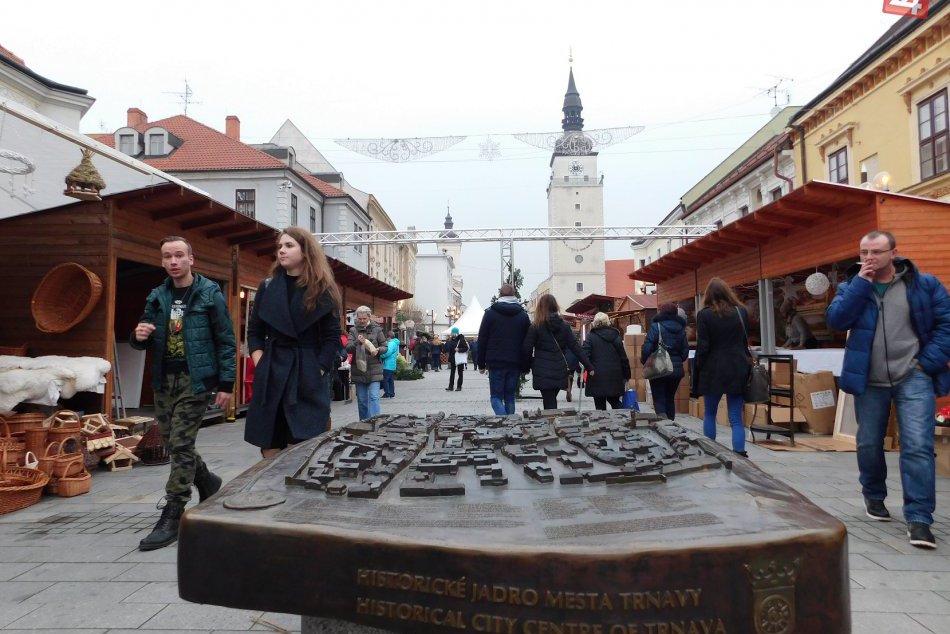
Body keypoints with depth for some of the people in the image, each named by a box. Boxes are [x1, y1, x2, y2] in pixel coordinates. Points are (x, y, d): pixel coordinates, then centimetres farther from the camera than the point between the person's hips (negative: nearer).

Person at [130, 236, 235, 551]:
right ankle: (209, 483, 35)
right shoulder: (157, 296, 10)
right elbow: (145, 337, 15)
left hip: (195, 379, -6)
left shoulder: (209, 294, -5)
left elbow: (226, 341, -6)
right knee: (172, 443, 12)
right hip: (164, 379, 6)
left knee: (180, 445, -7)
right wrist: (139, 336, -10)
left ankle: (172, 518, 1)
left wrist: (226, 383, -11)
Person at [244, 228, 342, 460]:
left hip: (308, 379, -3)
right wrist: (261, 366, 0)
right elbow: (254, 332, 13)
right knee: (270, 452, 4)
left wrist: (316, 372, -9)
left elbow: (332, 338, 0)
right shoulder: (267, 287, 10)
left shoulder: (323, 292, 1)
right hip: (272, 375, 3)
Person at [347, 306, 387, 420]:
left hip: (374, 370, -2)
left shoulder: (377, 329, 2)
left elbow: (384, 347, 5)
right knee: (361, 400, 11)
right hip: (358, 370, 2)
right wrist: (357, 342, -22)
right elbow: (348, 348, -4)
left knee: (374, 397, -11)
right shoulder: (353, 330, 4)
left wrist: (378, 350, -17)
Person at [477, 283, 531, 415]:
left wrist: (481, 364, 4)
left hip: (496, 363, -2)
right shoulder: (523, 315, 8)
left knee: (496, 397, 2)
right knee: (510, 397, 12)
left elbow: (482, 340, -1)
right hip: (515, 364, 3)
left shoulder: (490, 313, 0)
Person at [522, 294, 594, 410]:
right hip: (559, 371, 4)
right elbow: (576, 347, 3)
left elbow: (526, 349, -6)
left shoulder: (536, 326, -5)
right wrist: (589, 366, 5)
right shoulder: (564, 326, 5)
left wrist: (525, 367, 8)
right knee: (552, 401, 19)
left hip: (543, 372, -4)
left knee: (549, 405, -1)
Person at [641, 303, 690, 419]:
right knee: (670, 399, 18)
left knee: (659, 400, -1)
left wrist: (644, 361, 0)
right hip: (676, 369, 5)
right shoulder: (680, 328, 7)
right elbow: (685, 350, 6)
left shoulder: (656, 326, -8)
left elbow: (647, 347, -16)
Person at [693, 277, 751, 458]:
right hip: (737, 369, 3)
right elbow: (746, 341, 13)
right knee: (736, 418, 3)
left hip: (714, 370, -2)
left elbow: (702, 347, -9)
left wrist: (698, 371, 0)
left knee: (709, 414, 15)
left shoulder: (704, 315, -7)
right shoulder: (742, 312, 5)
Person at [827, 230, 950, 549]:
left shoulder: (924, 284, 1)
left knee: (918, 446, -12)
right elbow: (835, 320, -12)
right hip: (869, 382, 2)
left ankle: (918, 517, -6)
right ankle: (873, 496, 37)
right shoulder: (852, 287, 5)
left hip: (914, 378, -2)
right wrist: (861, 282, -13)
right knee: (868, 445, 13)